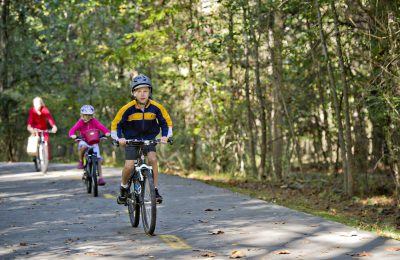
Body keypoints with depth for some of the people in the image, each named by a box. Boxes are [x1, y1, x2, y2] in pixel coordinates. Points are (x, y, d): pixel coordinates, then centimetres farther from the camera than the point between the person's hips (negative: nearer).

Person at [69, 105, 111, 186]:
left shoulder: (94, 121, -8)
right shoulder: (80, 122, -9)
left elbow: (101, 127, -20)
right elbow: (72, 130, -20)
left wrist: (107, 132, -40)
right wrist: (72, 135, -43)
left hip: (94, 142, 1)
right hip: (84, 141, -1)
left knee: (98, 159, -13)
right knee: (83, 146, -38)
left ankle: (101, 177, -7)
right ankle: (81, 161, -13)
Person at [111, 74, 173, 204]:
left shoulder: (156, 107, -15)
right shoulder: (128, 108, -20)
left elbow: (166, 121, 0)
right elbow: (116, 124, -8)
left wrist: (165, 136, -14)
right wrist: (119, 138, -22)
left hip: (149, 139, 1)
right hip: (131, 140, -1)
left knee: (152, 159, -24)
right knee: (129, 166, -16)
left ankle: (154, 190, -11)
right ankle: (123, 188, 13)